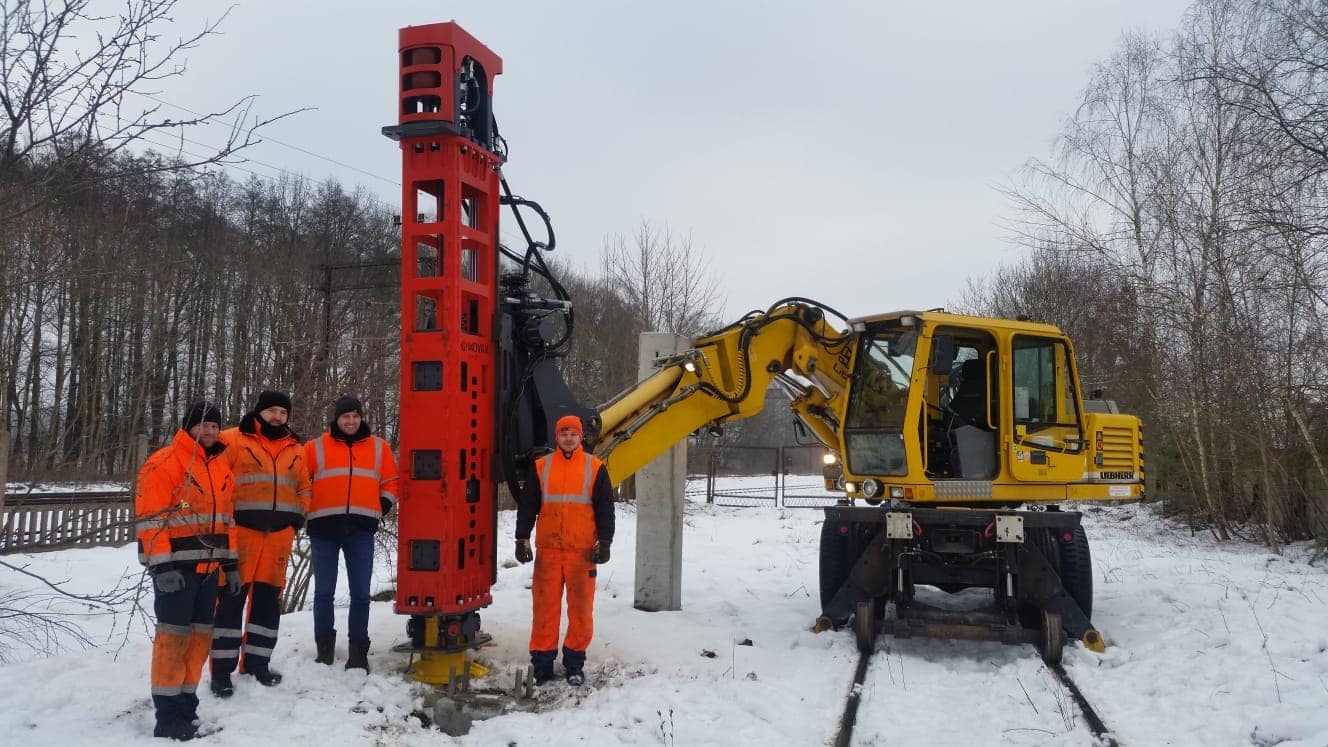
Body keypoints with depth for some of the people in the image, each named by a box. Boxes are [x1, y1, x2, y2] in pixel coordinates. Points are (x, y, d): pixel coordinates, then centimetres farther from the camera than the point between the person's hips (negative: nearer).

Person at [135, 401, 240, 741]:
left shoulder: (220, 467, 16)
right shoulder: (163, 463, -9)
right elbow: (149, 518, -15)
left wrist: (230, 563, 17)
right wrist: (162, 565, -21)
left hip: (207, 567, 8)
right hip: (175, 566, -7)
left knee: (200, 634, 11)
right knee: (174, 635, -5)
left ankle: (186, 706, 21)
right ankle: (168, 716, 2)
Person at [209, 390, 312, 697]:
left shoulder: (295, 450, 16)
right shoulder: (232, 440, 0)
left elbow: (303, 488, 22)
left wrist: (298, 516, 10)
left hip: (279, 533, 5)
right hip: (240, 530, -5)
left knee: (268, 598, 9)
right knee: (232, 597, -5)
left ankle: (257, 660, 20)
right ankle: (222, 668, 2)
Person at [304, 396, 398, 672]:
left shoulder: (379, 447, 11)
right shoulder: (316, 447, 6)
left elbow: (391, 482, 17)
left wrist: (381, 509, 6)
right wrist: (307, 510, 5)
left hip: (361, 529, 1)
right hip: (324, 527, 0)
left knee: (360, 592, 1)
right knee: (324, 591, 5)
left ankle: (358, 651, 8)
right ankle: (324, 648, 16)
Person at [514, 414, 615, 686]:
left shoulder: (595, 468, 5)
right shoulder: (541, 467, 8)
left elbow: (605, 508, 6)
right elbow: (526, 506, 10)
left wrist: (604, 542, -1)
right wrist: (522, 539, 4)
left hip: (582, 550, 0)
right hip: (548, 549, 1)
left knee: (581, 607, 3)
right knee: (545, 606, 3)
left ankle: (575, 662, 15)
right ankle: (542, 661, 12)